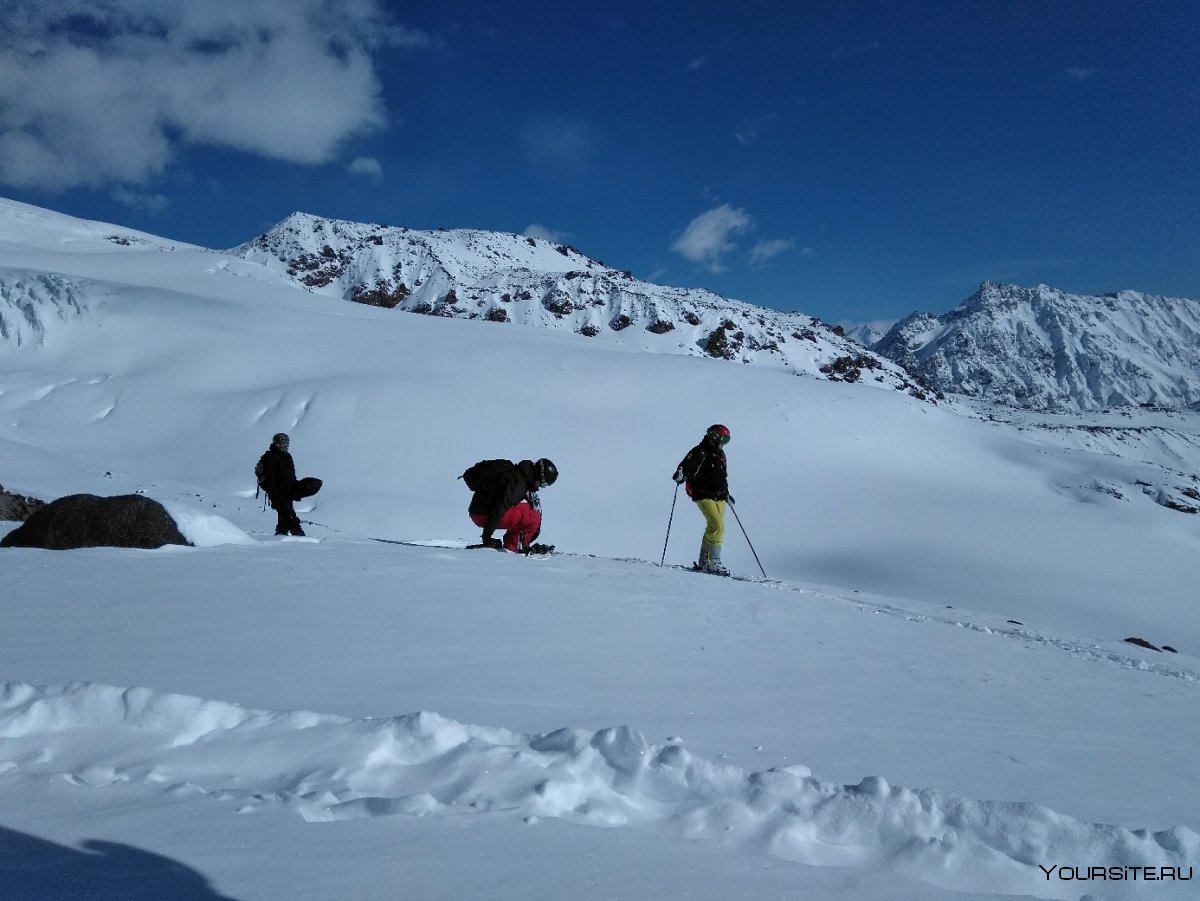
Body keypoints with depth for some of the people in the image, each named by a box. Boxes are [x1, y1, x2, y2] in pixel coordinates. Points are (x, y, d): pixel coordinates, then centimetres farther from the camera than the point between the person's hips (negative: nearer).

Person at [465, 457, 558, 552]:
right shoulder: (517, 481, -20)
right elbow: (500, 506, -26)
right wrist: (487, 536, -25)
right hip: (483, 516, -10)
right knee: (533, 518, -16)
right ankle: (511, 547, -3)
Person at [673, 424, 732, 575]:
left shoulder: (720, 454, 17)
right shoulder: (699, 452, -7)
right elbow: (686, 466, -18)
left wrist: (727, 494, 34)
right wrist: (680, 475, -40)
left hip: (719, 497, 8)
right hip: (704, 496, -8)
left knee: (713, 528, 6)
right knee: (718, 526, -20)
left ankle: (704, 562, 14)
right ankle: (714, 562, -15)